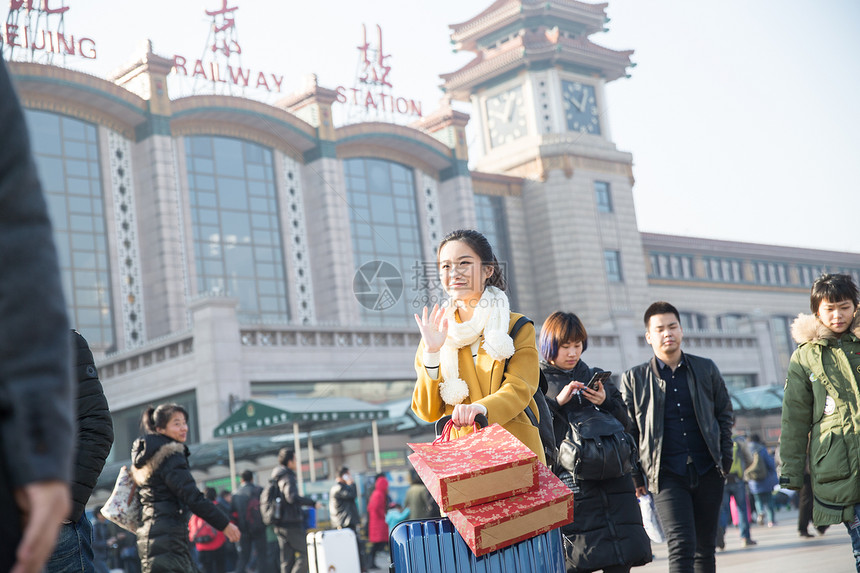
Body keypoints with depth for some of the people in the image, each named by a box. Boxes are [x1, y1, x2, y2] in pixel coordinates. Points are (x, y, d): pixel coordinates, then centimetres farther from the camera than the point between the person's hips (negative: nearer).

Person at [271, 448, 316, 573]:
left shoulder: (277, 479, 19)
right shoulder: (288, 477, -11)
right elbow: (292, 497, -27)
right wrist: (312, 502, -19)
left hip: (281, 525, 9)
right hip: (292, 524, -9)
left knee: (287, 559, 7)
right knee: (305, 553, -7)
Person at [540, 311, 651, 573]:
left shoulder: (597, 377, 19)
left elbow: (625, 423, 16)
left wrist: (606, 402, -3)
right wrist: (557, 401, -13)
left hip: (612, 479, 4)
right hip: (568, 481, -4)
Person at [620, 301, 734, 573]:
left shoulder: (706, 369, 10)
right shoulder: (634, 378, 2)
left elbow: (725, 413, 17)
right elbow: (627, 432, 5)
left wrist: (725, 457, 8)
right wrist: (635, 477, 1)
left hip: (708, 472, 3)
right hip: (667, 476, -3)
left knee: (705, 548, 9)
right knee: (682, 547, -15)